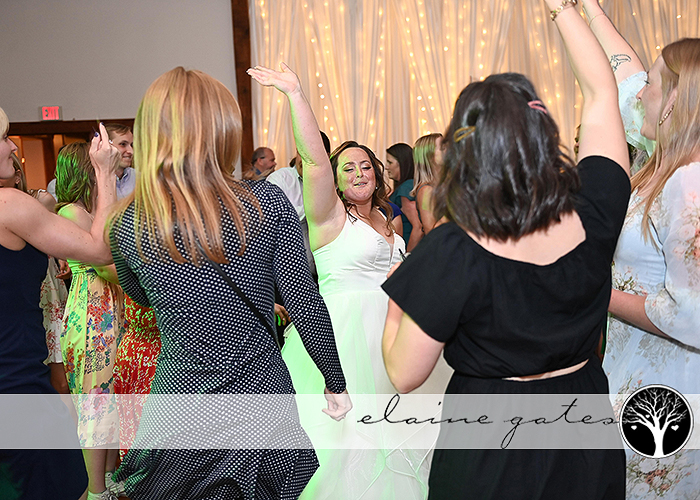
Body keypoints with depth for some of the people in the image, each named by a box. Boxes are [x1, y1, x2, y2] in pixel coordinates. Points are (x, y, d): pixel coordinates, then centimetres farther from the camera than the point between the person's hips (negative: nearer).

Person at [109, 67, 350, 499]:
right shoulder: (268, 204, -15)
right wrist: (336, 383, 2)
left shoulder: (128, 223, -10)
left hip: (179, 411, 1)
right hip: (262, 395, 0)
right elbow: (306, 307, -12)